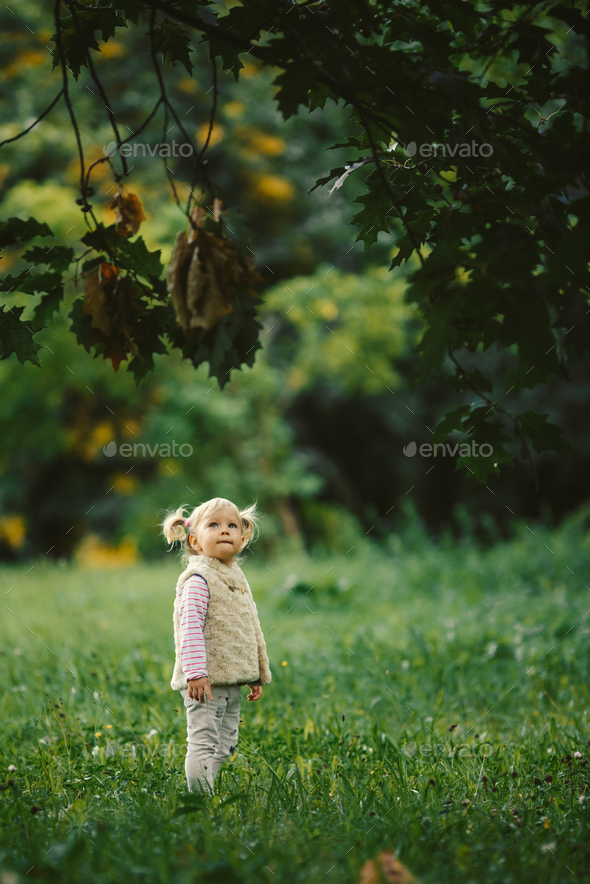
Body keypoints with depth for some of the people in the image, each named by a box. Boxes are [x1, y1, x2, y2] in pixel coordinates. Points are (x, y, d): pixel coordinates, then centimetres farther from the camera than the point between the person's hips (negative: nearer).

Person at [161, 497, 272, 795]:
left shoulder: (237, 578, 16)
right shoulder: (198, 578, -12)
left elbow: (250, 629, 23)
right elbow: (190, 626, -20)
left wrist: (257, 675, 22)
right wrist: (195, 673, -27)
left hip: (231, 681, 9)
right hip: (206, 681, -9)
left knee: (224, 747, 13)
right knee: (203, 744, -11)